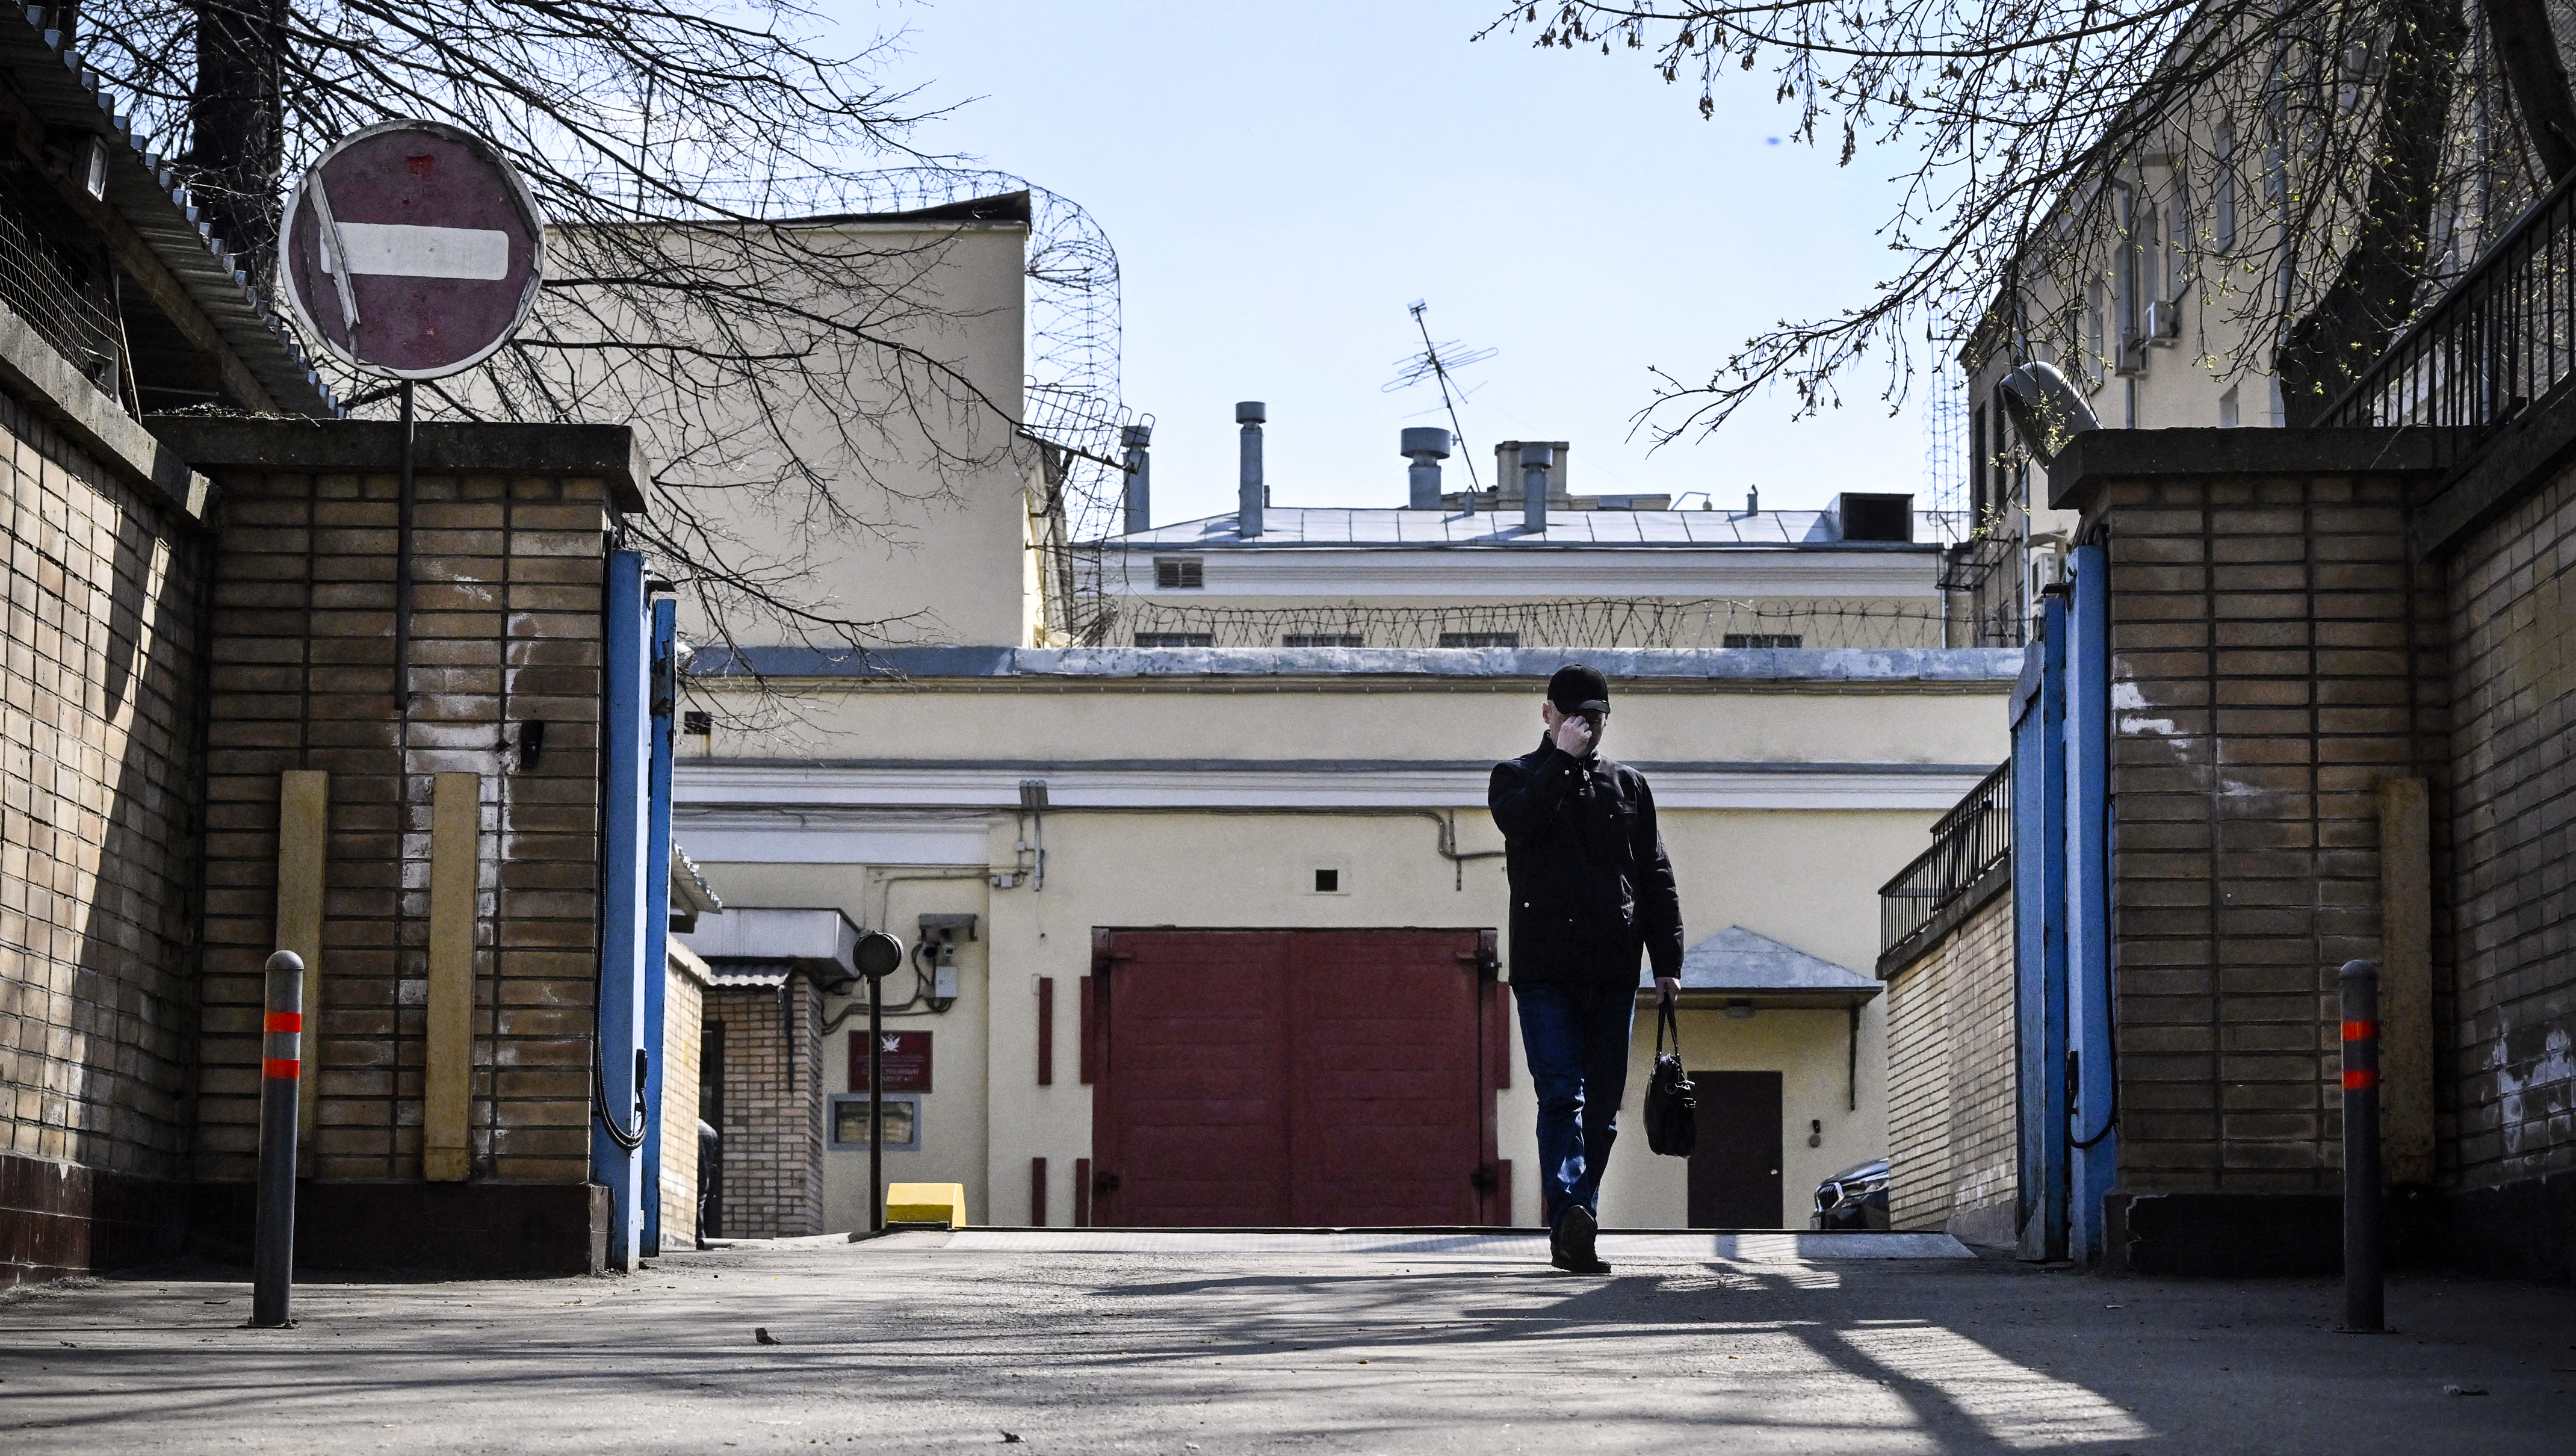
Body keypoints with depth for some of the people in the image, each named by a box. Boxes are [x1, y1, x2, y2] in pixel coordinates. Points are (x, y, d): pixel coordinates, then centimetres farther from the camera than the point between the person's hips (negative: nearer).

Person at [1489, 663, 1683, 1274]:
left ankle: (1572, 1233, 12)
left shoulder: (1629, 786, 18)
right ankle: (1570, 1217, -29)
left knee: (1601, 1108, 4)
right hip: (1545, 968, -4)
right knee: (1562, 1094, -16)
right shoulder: (1517, 776, 9)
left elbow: (1656, 879, 15)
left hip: (1613, 972, 4)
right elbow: (1519, 820, -16)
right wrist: (1562, 759, -12)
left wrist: (1668, 961, 7)